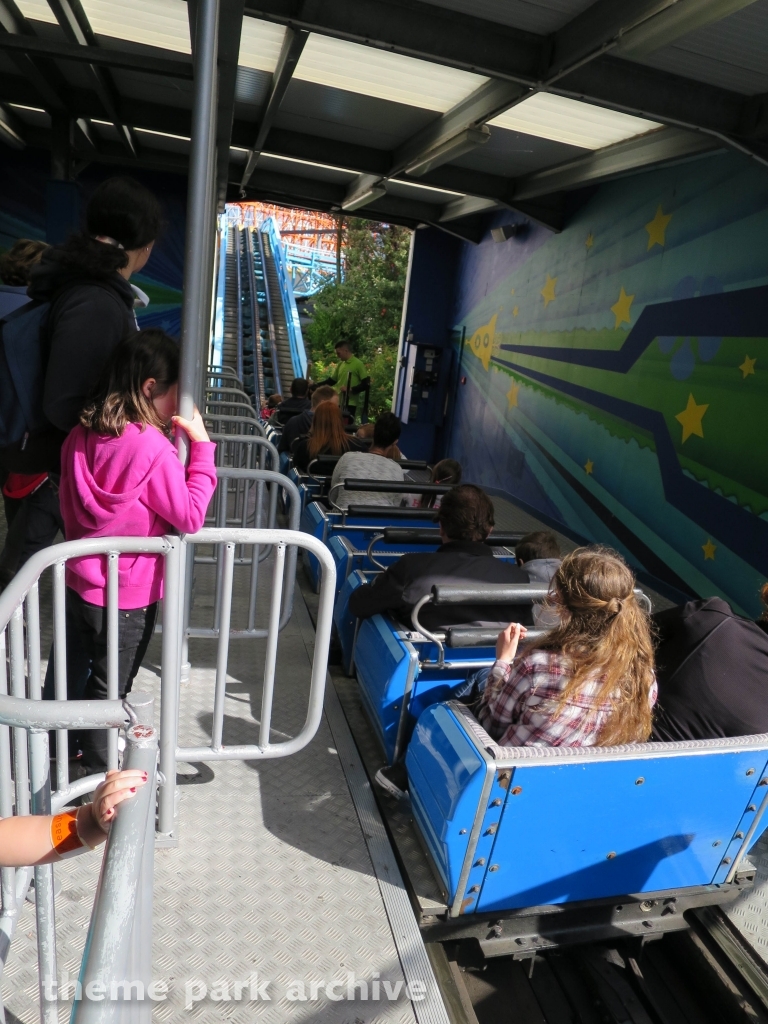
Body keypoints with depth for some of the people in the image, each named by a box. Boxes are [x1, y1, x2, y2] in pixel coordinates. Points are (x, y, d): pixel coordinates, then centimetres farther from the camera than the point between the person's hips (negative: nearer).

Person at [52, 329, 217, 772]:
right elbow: (190, 517, -20)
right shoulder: (152, 447, -25)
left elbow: (71, 508, 8)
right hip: (128, 593, -7)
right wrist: (201, 445, -19)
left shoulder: (82, 435, -2)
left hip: (78, 581, 7)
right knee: (109, 688, 13)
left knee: (68, 672, 25)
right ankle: (99, 774, 33)